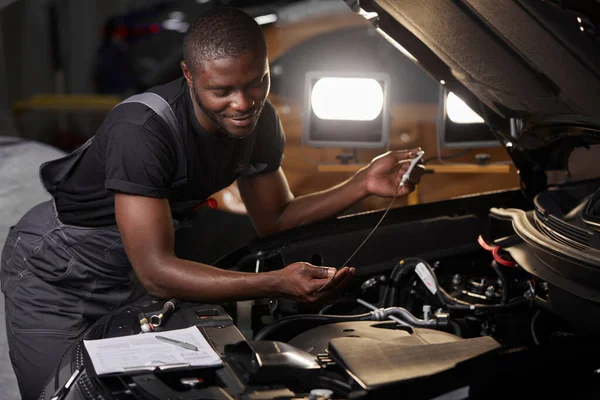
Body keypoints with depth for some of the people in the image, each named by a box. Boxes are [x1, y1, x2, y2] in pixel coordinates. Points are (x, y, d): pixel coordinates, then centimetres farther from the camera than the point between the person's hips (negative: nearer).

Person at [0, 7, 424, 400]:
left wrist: (363, 185, -16)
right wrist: (278, 283, -49)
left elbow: (274, 221, -2)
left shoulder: (260, 121, -13)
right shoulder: (141, 130, -38)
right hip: (53, 276, -6)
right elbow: (155, 272, -39)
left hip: (129, 275, 6)